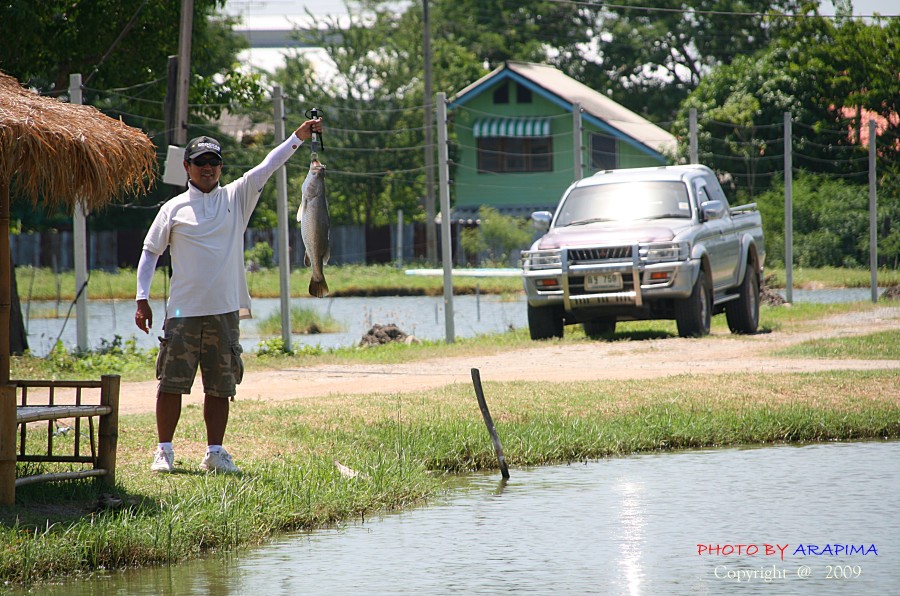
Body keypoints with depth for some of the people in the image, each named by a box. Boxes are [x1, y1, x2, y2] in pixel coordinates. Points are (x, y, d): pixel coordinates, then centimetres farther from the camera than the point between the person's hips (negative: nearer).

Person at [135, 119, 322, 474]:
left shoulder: (236, 198, 9)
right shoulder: (173, 209, 5)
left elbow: (268, 166, 0)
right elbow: (150, 252, 8)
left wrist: (299, 137, -11)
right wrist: (142, 299, 1)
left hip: (225, 311, 2)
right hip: (183, 311, -2)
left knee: (220, 387, 6)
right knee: (171, 384, -2)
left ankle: (215, 452, 15)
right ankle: (164, 451, 5)